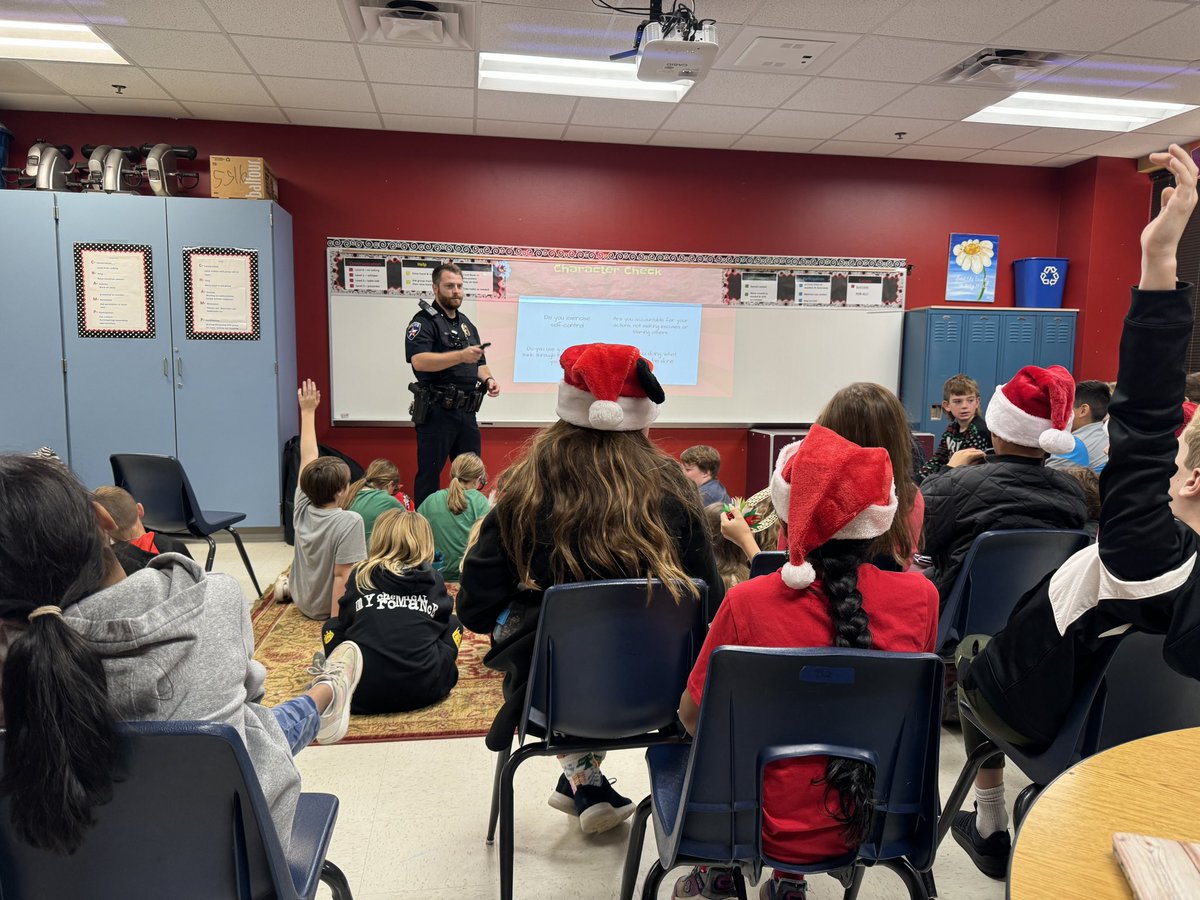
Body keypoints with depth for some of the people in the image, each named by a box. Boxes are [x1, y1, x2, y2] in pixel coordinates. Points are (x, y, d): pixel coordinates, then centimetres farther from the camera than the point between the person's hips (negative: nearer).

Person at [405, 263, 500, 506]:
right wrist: (460, 356, -31)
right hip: (436, 412, -7)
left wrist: (488, 379, 4)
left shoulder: (467, 324, 18)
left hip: (467, 412, 7)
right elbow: (419, 361, -22)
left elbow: (478, 363, 26)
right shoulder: (424, 321, -6)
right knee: (429, 476, -2)